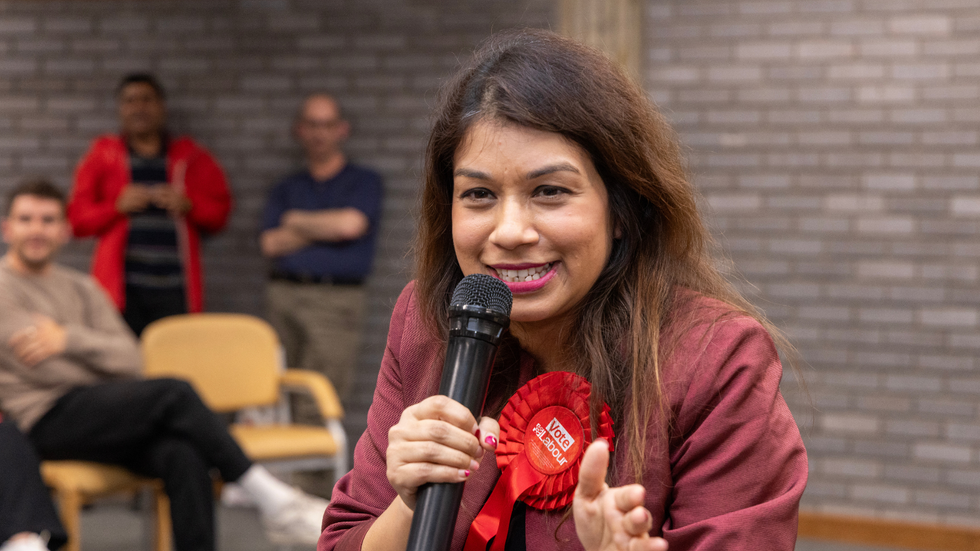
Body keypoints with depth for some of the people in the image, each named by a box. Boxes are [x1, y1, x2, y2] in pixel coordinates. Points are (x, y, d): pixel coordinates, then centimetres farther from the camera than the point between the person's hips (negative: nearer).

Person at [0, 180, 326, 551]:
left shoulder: (81, 288, 22)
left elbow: (130, 362, 8)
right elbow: (37, 364, -10)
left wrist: (70, 339, -7)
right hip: (48, 420, -6)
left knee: (183, 455, -28)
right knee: (174, 393, -27)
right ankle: (274, 502, -22)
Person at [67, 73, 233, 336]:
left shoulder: (191, 157, 15)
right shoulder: (102, 157, 13)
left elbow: (219, 212, 14)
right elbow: (77, 219, 8)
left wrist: (188, 205, -5)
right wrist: (118, 206, -7)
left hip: (175, 287, 1)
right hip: (123, 287, -1)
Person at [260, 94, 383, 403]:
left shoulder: (365, 182, 11)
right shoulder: (285, 189, 21)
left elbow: (350, 224, -9)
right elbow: (271, 244, 5)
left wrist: (296, 220, 6)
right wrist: (327, 226, 0)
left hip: (336, 300, -3)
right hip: (284, 295, 4)